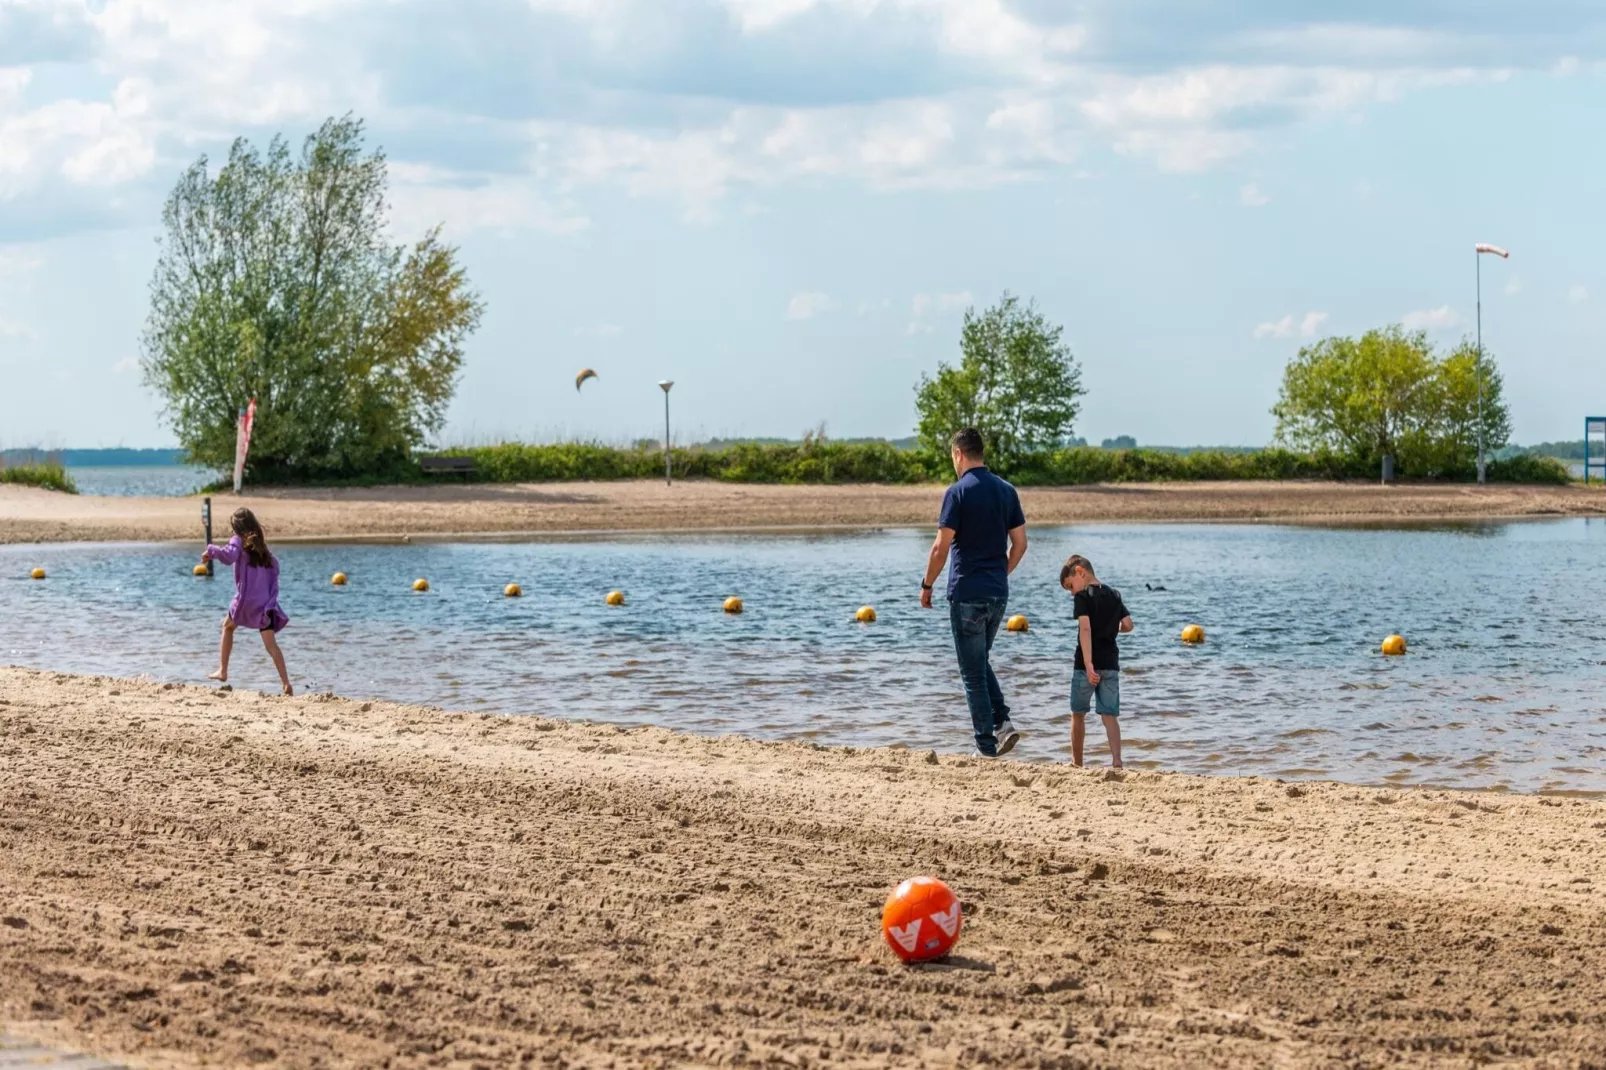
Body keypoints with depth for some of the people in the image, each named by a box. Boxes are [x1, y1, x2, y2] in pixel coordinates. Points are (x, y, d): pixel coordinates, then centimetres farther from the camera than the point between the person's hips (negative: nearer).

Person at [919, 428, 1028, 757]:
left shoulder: (958, 492, -12)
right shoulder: (1006, 491, 7)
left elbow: (941, 548, -13)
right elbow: (1019, 544, 9)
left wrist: (926, 585, 0)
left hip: (967, 593, -6)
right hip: (998, 593, 6)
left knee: (973, 671, 1)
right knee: (980, 661, 21)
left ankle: (986, 746, 2)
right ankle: (1002, 722, 4)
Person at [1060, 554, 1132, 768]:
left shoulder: (1083, 596, -8)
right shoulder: (1114, 595, 9)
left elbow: (1085, 629, -19)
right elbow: (1128, 625, 7)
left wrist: (1088, 665, -25)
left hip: (1086, 664, -5)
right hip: (1111, 664, 5)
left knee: (1078, 714, 10)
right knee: (1110, 715, 3)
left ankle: (1076, 762, 16)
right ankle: (1116, 760, -10)